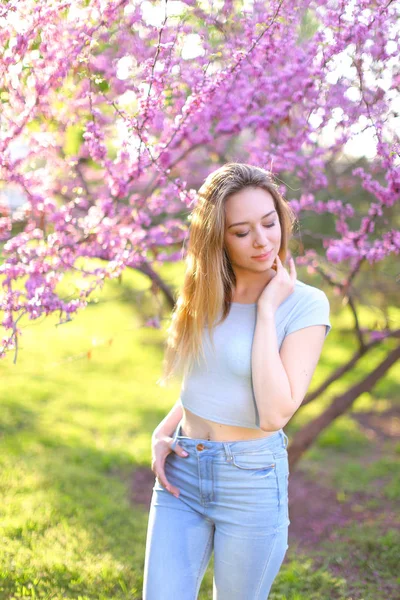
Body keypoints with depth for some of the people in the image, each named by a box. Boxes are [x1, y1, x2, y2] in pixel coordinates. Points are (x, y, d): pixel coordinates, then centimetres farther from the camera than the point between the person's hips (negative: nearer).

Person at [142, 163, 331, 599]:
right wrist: (162, 434, 1)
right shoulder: (207, 295, 4)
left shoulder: (306, 304, -12)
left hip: (252, 481, -4)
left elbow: (275, 413, -23)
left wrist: (267, 308, -20)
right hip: (182, 474, 4)